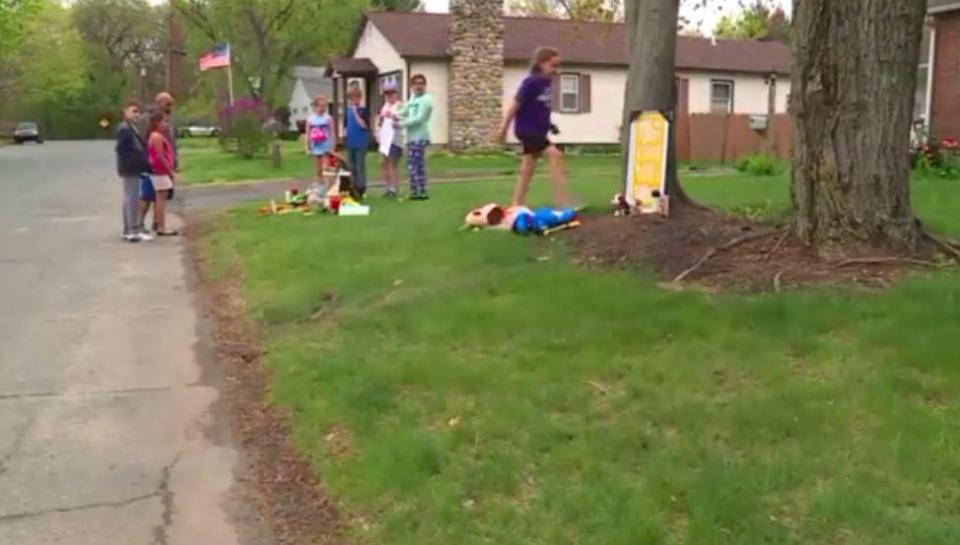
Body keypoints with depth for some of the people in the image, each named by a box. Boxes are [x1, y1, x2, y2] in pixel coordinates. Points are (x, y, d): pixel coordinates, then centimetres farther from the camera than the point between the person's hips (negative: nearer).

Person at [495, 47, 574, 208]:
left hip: (538, 131, 9)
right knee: (555, 155, -19)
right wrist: (503, 128, -13)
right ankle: (562, 198, -19)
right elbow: (515, 105, -15)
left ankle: (517, 205, 17)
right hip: (527, 129, -9)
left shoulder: (546, 83, 7)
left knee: (527, 169, 10)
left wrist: (548, 124, 13)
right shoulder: (531, 82, -17)